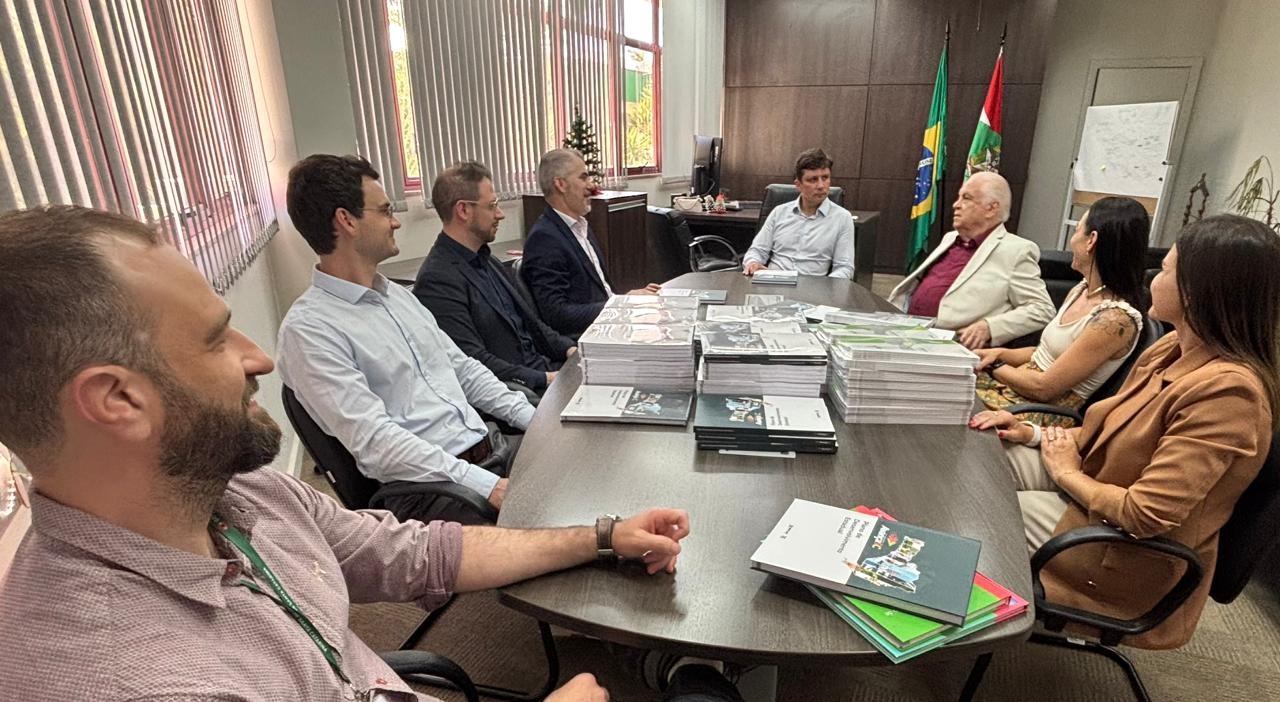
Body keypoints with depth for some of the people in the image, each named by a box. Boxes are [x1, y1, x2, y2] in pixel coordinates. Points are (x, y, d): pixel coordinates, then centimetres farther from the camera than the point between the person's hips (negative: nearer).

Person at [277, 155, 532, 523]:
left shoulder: (399, 295, 15)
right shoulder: (307, 329, -11)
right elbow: (374, 441, -19)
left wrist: (542, 422, 4)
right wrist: (488, 486, -25)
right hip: (426, 485, -8)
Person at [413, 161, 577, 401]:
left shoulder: (486, 261, 15)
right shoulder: (438, 280, -15)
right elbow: (474, 362, -20)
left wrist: (568, 348, 2)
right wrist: (545, 380, -21)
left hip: (543, 369, 9)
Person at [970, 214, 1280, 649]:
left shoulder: (1226, 390, -29)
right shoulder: (1175, 348, -2)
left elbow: (1146, 515, -30)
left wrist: (1067, 473, -14)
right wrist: (1036, 435, -3)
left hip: (1132, 558, -7)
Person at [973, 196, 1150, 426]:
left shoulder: (1115, 318, -21)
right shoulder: (1081, 291, 6)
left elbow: (1044, 387, -19)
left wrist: (995, 367, -6)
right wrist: (1000, 354, 1)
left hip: (1048, 412, -8)